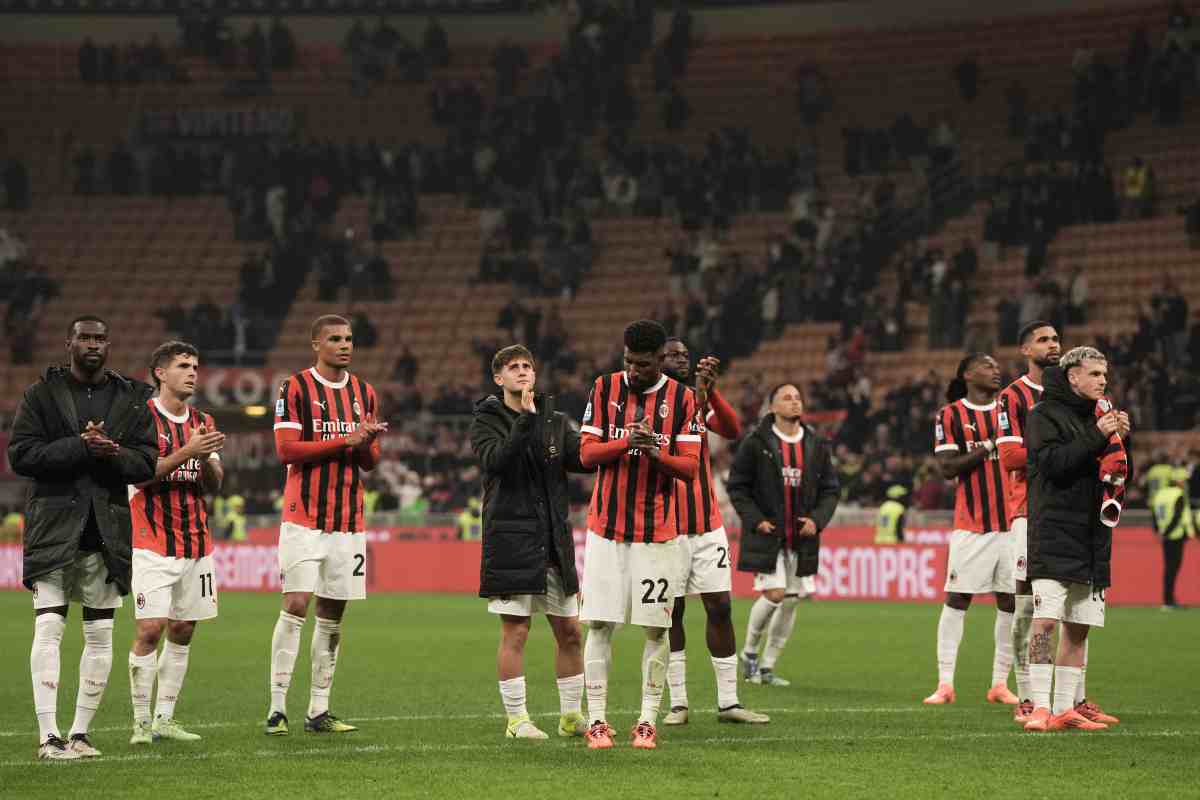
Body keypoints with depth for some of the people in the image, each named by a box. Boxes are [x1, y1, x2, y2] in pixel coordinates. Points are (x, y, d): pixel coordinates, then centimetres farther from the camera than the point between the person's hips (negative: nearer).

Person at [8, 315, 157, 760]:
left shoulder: (132, 400, 11)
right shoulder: (42, 395, 4)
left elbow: (146, 463, 6)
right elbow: (20, 454, -6)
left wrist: (112, 454, -16)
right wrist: (79, 447, -16)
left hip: (107, 530, 3)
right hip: (54, 524, -3)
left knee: (100, 635, 5)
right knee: (49, 628, -12)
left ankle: (81, 732, 13)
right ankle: (48, 735, -14)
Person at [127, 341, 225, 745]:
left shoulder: (203, 422, 13)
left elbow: (214, 484, 11)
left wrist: (208, 458, -10)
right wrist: (186, 452, -22)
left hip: (196, 542, 6)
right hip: (153, 542, -6)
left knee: (182, 631, 6)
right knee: (150, 629, -12)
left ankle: (164, 718, 12)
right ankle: (141, 722, -6)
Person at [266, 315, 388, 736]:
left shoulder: (364, 393, 13)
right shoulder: (296, 388, -4)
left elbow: (369, 463, 15)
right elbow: (286, 449, -12)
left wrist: (369, 443, -9)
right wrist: (344, 440, -16)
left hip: (348, 519, 5)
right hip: (304, 518, -5)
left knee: (333, 613, 5)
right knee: (296, 605, -13)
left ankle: (319, 710, 9)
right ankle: (278, 708, -10)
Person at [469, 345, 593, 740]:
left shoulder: (555, 420, 12)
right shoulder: (486, 421, 0)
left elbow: (585, 460, -1)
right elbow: (496, 460, -19)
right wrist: (526, 420, -25)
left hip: (554, 540, 5)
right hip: (510, 540, -5)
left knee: (569, 631, 7)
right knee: (515, 632, -4)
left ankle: (572, 715, 18)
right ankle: (517, 719, 5)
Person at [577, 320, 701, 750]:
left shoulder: (681, 398, 1)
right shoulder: (605, 388, 4)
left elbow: (690, 467, -2)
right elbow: (587, 453, 0)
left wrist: (658, 454, -22)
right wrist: (627, 442, -18)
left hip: (657, 531, -1)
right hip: (606, 527, 1)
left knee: (656, 628, -1)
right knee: (600, 624, -3)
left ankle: (647, 721, 6)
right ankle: (596, 719, 2)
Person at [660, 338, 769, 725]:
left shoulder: (700, 400, 11)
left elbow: (733, 431, -6)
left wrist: (710, 391, -20)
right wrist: (696, 391, -28)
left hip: (708, 526, 5)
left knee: (720, 607, 3)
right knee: (671, 612, 2)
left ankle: (728, 702, 7)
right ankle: (678, 704, 8)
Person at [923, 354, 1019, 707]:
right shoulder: (950, 415, 1)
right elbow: (947, 468, -7)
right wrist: (989, 446, -15)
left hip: (1013, 520, 3)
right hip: (971, 524, -3)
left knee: (1011, 601, 2)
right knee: (956, 599, -5)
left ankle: (1000, 683, 9)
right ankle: (945, 683, -2)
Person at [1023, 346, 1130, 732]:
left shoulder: (1100, 415, 18)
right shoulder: (1045, 415, -2)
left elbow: (1122, 477, 17)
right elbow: (1053, 462, -17)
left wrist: (1121, 440, 1)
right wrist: (1098, 437, -16)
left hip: (1092, 538, 7)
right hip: (1054, 536, -7)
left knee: (1078, 627, 8)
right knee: (1046, 620, -14)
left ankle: (1067, 707, 12)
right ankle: (1040, 707, -16)